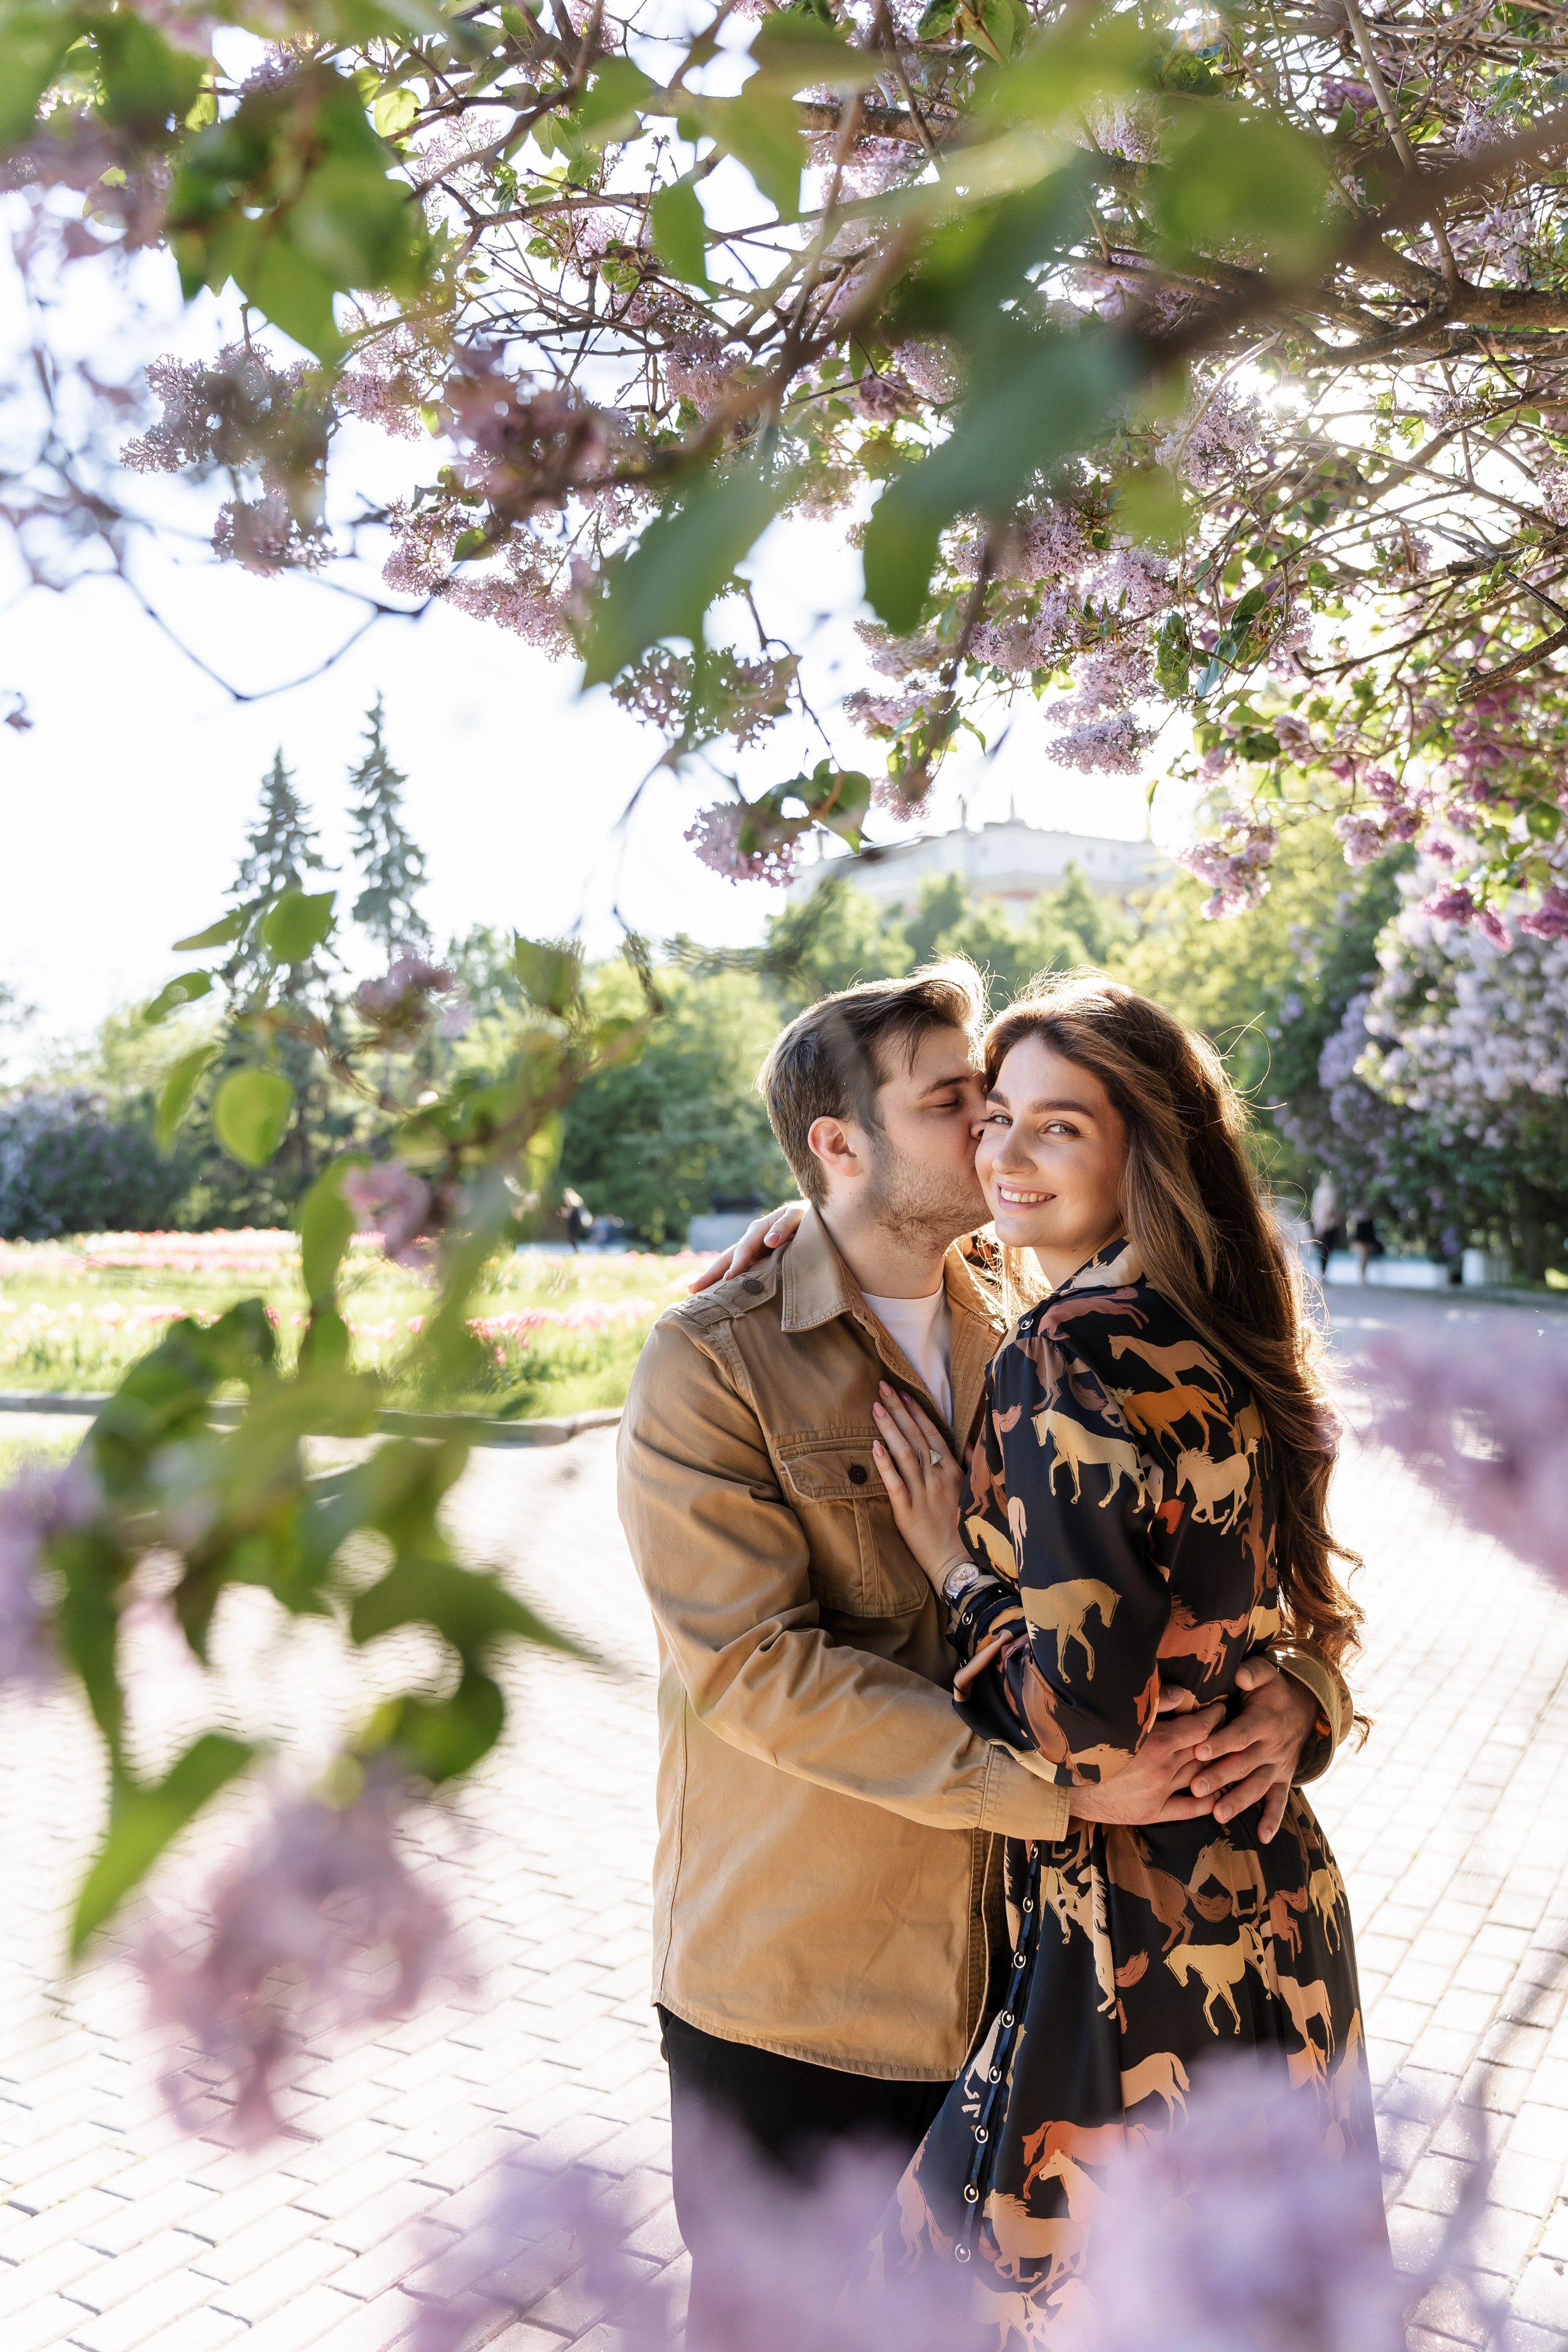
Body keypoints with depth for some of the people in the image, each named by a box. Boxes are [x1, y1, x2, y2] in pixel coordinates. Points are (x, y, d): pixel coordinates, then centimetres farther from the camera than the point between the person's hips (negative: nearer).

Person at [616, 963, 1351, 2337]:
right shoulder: (711, 1365, -14)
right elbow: (757, 1662, -23)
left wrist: (1299, 1689, -17)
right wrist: (1055, 1780, -28)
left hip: (1008, 1958, 4)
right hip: (792, 1983, -4)